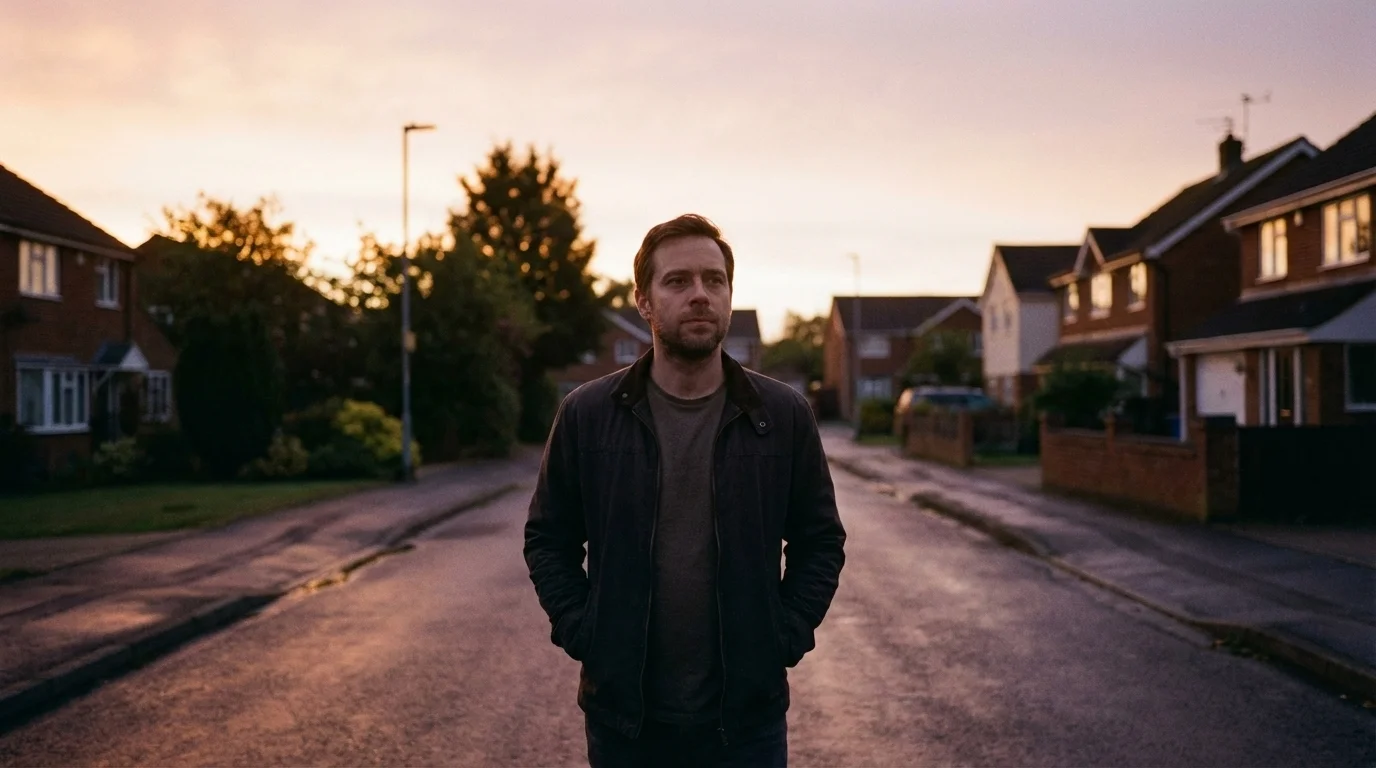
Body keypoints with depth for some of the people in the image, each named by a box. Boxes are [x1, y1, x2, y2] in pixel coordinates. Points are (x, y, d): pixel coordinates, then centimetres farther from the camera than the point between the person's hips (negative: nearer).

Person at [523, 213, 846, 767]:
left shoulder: (785, 416, 0)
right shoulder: (585, 415, -1)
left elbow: (821, 543, 5)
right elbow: (549, 541, 5)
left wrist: (784, 640, -5)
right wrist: (582, 637, -5)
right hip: (624, 712, 0)